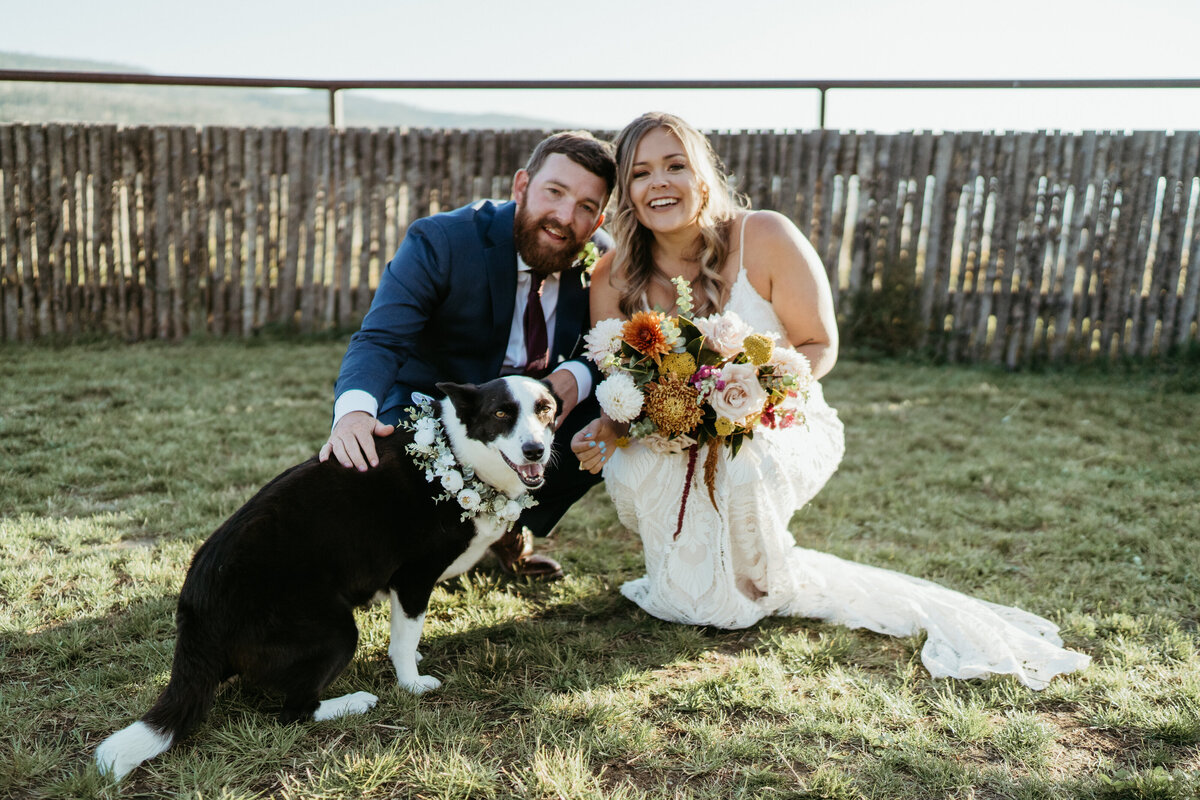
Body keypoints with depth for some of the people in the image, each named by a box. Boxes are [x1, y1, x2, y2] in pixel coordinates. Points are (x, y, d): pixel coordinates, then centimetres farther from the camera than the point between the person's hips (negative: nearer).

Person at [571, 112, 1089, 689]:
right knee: (630, 467, -29)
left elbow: (820, 348, -10)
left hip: (781, 429, -2)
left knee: (742, 457, -36)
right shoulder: (614, 280, -11)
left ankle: (769, 583, 0)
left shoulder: (766, 239, -18)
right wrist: (607, 427, -26)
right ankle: (687, 576, 5)